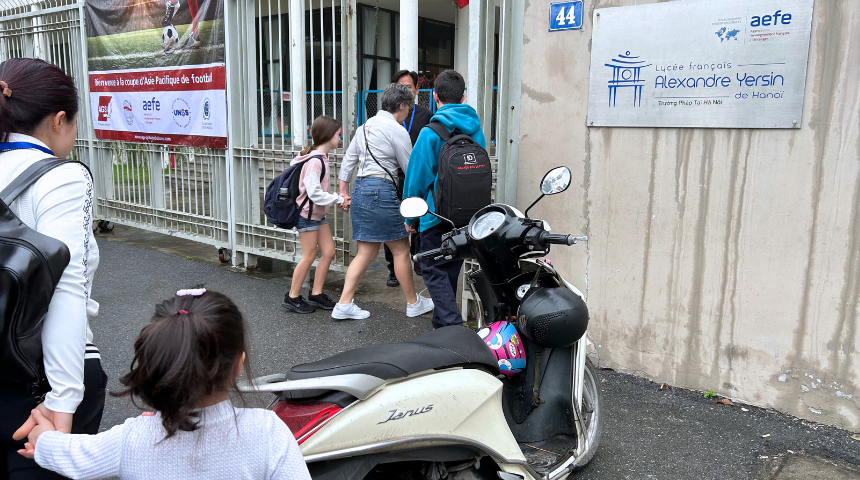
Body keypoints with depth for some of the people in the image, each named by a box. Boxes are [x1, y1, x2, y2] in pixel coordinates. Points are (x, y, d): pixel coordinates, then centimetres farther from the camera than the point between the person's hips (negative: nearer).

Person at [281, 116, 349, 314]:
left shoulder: (321, 158, 11)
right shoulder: (315, 161, -21)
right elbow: (314, 193, -25)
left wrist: (338, 200, 2)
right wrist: (339, 199, -18)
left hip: (318, 214, 10)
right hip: (307, 214, -10)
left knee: (329, 252, 8)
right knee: (309, 256, -2)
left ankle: (316, 294, 18)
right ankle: (292, 297, 12)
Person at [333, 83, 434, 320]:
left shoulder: (366, 126, 16)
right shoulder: (397, 130, -8)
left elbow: (348, 160, 19)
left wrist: (343, 192, 24)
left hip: (360, 190, 8)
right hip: (381, 191, -8)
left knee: (367, 252, 11)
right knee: (401, 250, 5)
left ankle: (344, 305, 9)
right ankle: (413, 303, 17)